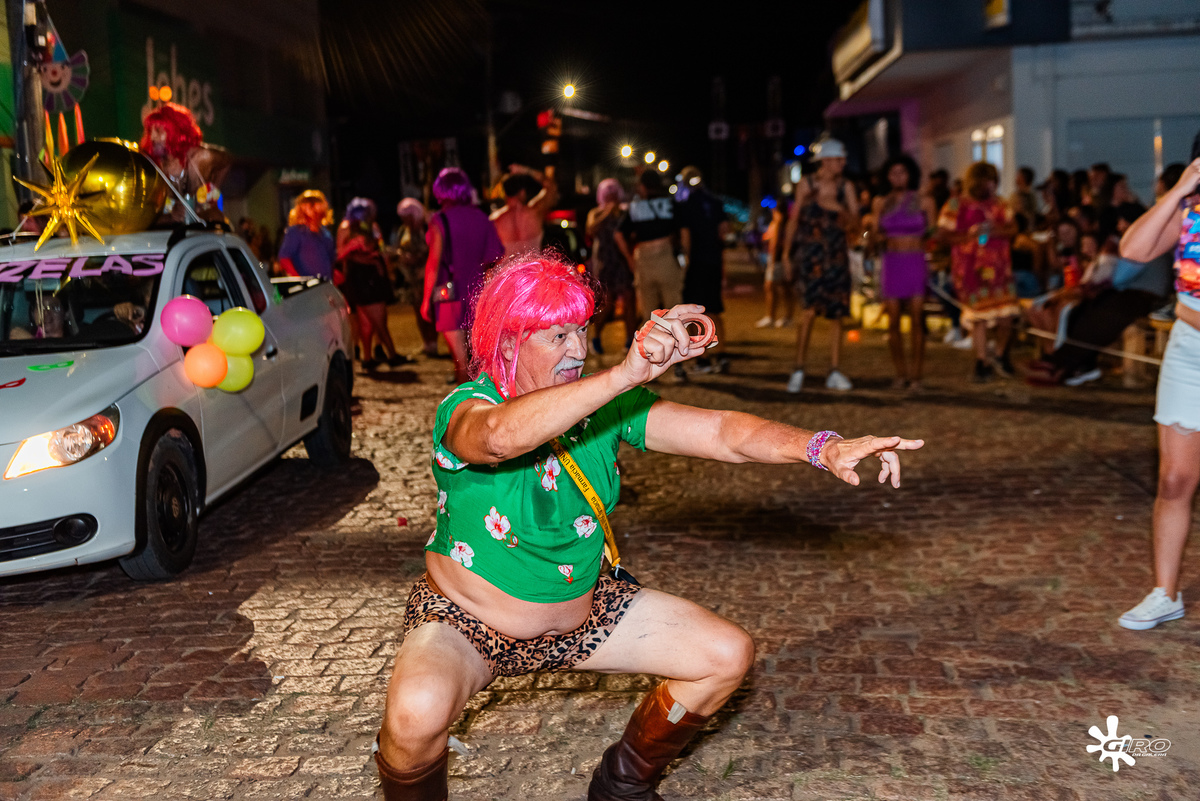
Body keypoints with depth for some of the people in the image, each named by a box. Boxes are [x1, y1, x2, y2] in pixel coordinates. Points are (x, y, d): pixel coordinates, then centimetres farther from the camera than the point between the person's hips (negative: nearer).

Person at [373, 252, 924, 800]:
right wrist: (627, 374, -60)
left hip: (581, 612, 5)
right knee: (419, 710, -36)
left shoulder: (604, 403, -9)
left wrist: (823, 449, -35)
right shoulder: (465, 409, -24)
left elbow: (719, 431, -18)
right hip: (467, 623, -5)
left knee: (728, 655, -2)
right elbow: (500, 436, -50)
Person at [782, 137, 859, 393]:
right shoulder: (806, 184, 3)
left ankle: (834, 373, 8)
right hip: (809, 252, -3)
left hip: (836, 254, 3)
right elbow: (794, 220, 7)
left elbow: (853, 221, 2)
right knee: (810, 309, -16)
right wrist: (786, 255, 5)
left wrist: (838, 208, -18)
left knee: (836, 314, 2)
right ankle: (798, 369, -7)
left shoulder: (846, 187, 8)